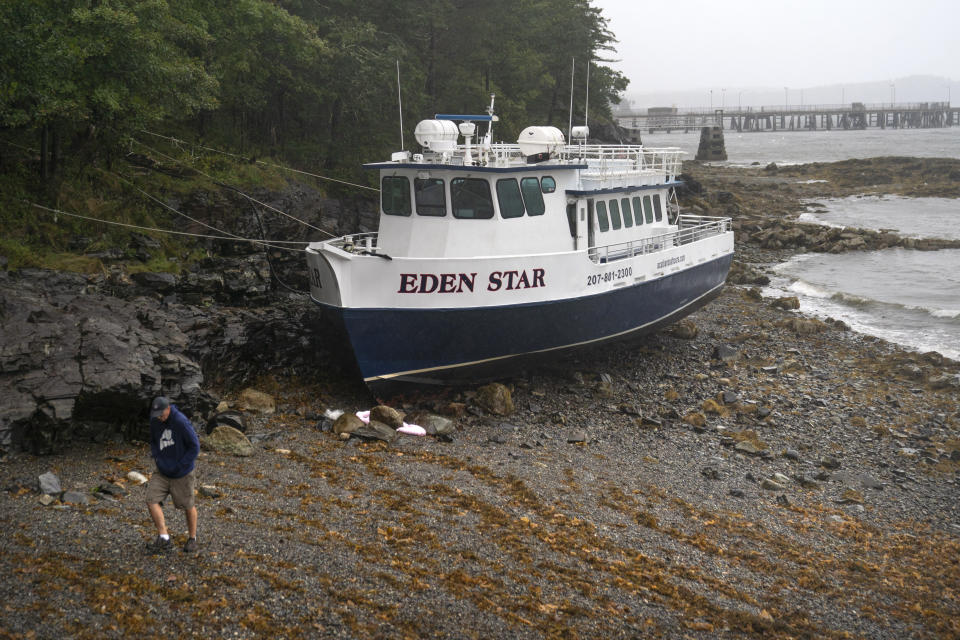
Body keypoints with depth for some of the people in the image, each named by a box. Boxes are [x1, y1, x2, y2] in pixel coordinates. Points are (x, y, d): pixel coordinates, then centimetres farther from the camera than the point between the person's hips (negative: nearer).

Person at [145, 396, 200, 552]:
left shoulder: (181, 422, -22)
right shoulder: (154, 421, -4)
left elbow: (195, 447, -17)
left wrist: (180, 466, -16)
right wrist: (157, 458, -1)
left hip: (182, 473, -5)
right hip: (162, 472, 5)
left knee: (188, 505, 8)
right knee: (152, 500, -11)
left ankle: (192, 538, 27)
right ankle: (164, 537, -6)